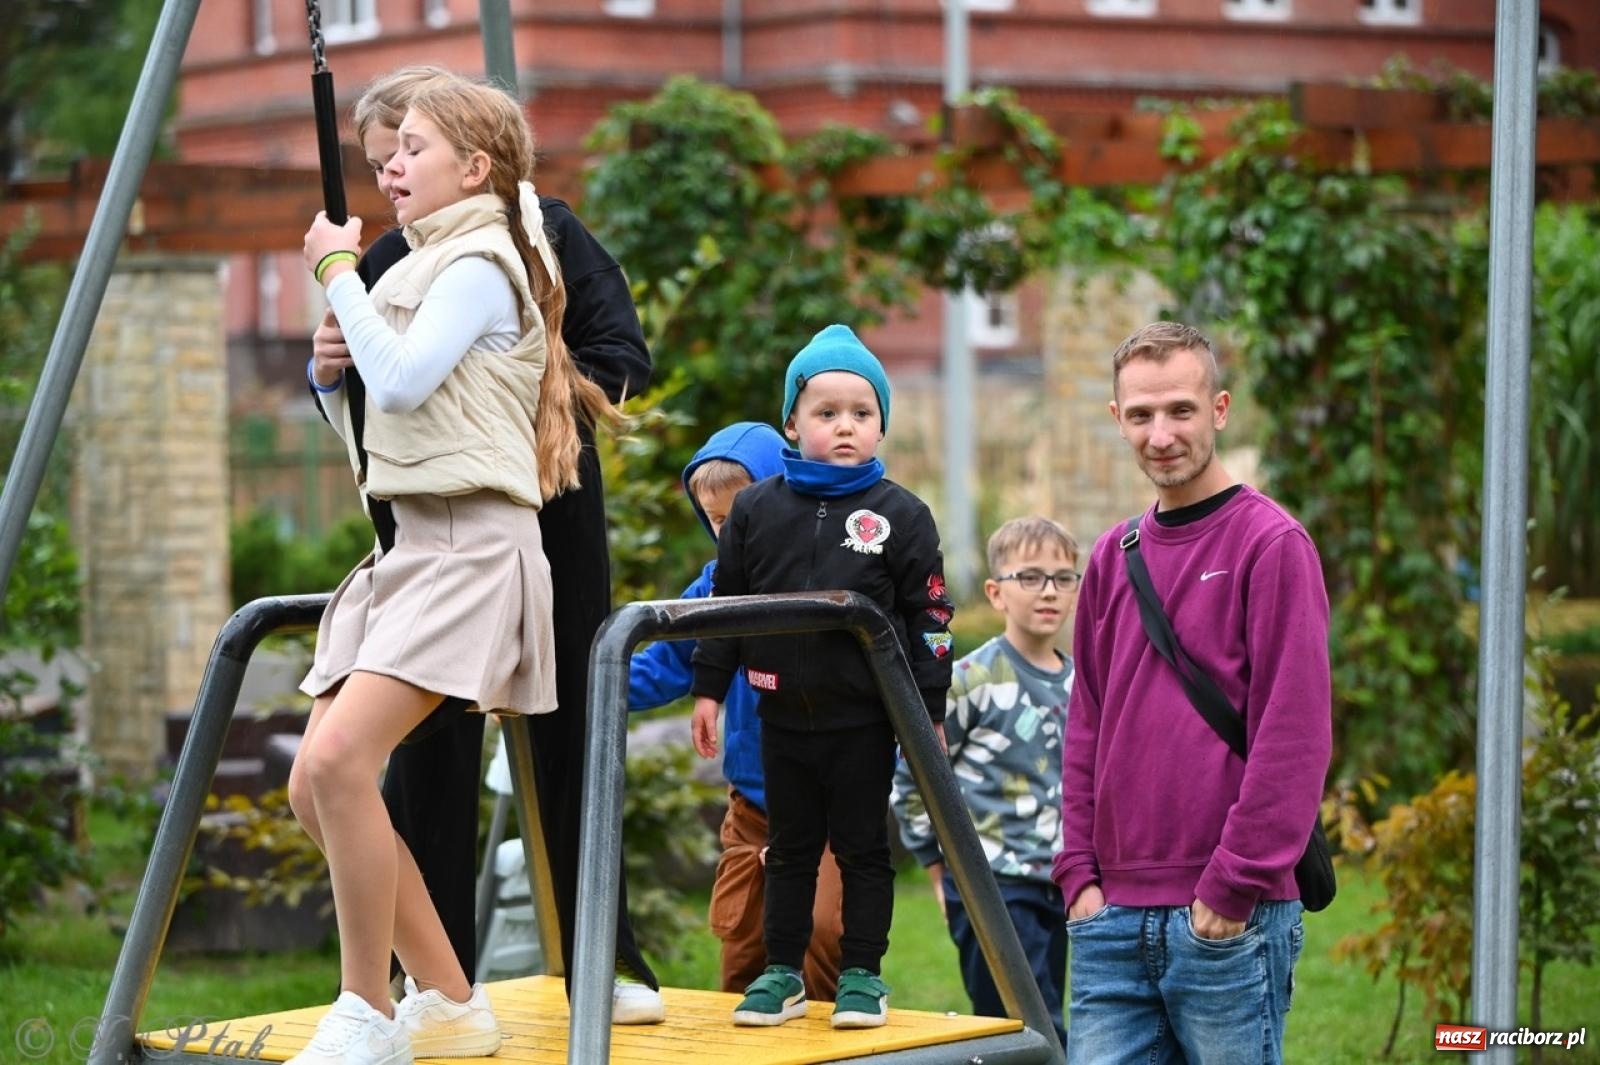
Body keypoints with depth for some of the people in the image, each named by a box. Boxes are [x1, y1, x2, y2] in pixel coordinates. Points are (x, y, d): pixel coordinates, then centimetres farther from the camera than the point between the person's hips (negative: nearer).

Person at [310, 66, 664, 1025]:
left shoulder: (547, 233, -2)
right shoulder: (386, 263, 4)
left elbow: (625, 358, -5)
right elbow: (366, 416, 7)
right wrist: (333, 371, -13)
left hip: (552, 522, -1)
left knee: (572, 733, 7)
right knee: (433, 747, 0)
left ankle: (606, 963, 16)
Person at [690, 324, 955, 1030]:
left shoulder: (900, 516, -3)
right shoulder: (756, 510, 3)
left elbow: (928, 620, -1)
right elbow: (724, 604, 10)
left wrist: (928, 713, -4)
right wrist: (709, 689, 8)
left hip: (864, 717, -2)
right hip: (783, 714, 2)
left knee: (863, 847, 5)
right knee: (790, 849, 12)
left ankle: (862, 975, 14)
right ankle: (781, 973, 21)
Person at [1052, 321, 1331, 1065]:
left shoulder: (1271, 544, -6)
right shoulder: (1113, 558, 14)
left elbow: (1294, 733, -12)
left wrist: (1232, 889, -14)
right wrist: (1080, 874, 7)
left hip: (1230, 921, -6)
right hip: (1113, 919, 6)